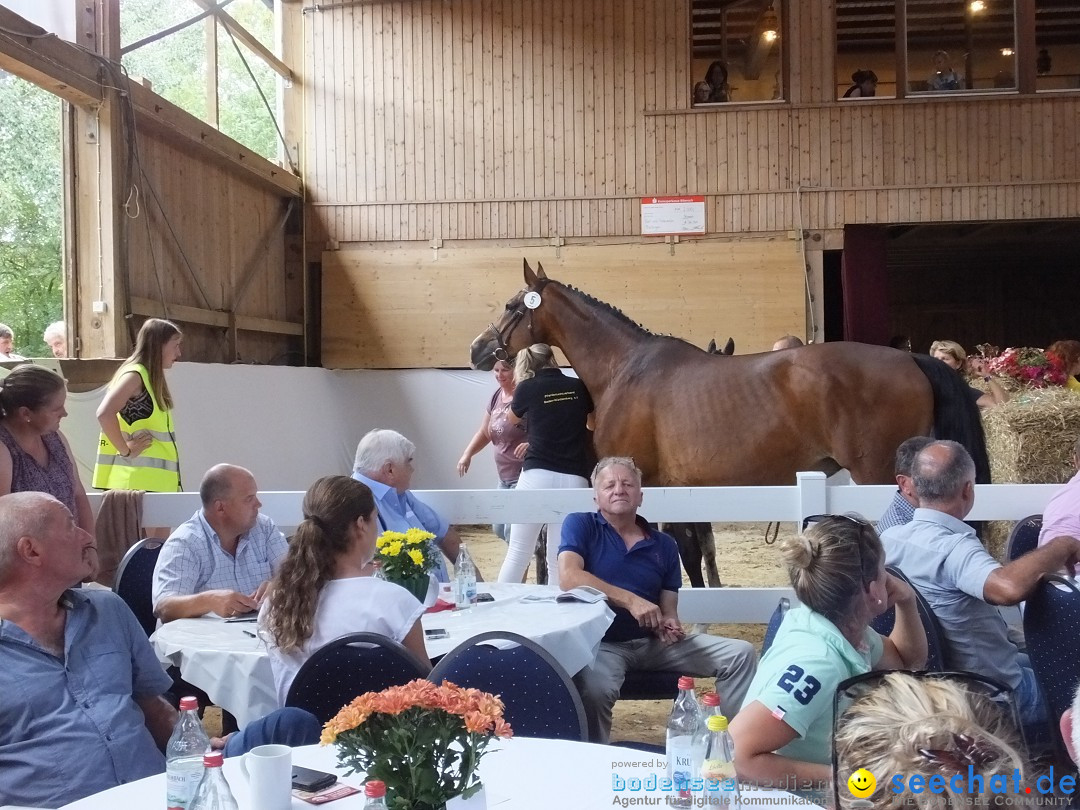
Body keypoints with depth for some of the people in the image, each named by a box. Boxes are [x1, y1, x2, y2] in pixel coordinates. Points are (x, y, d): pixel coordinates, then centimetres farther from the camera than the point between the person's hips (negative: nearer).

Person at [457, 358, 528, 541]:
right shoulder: (496, 397, 9)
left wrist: (531, 444, -37)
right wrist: (467, 454, 3)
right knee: (500, 529, 16)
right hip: (504, 476, 9)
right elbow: (484, 433, 17)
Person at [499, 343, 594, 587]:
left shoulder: (527, 388, 2)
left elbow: (512, 419, 23)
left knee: (517, 554, 6)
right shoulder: (580, 387, 8)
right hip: (574, 479, 2)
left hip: (537, 476, -1)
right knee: (559, 560, 4)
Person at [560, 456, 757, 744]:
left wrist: (668, 624, -15)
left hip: (655, 642, 5)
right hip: (601, 642, -5)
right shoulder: (580, 525, 1)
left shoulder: (663, 545, 13)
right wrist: (630, 601, -25)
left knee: (740, 654, -7)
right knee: (595, 688, -38)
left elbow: (668, 605, 11)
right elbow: (569, 577, -17)